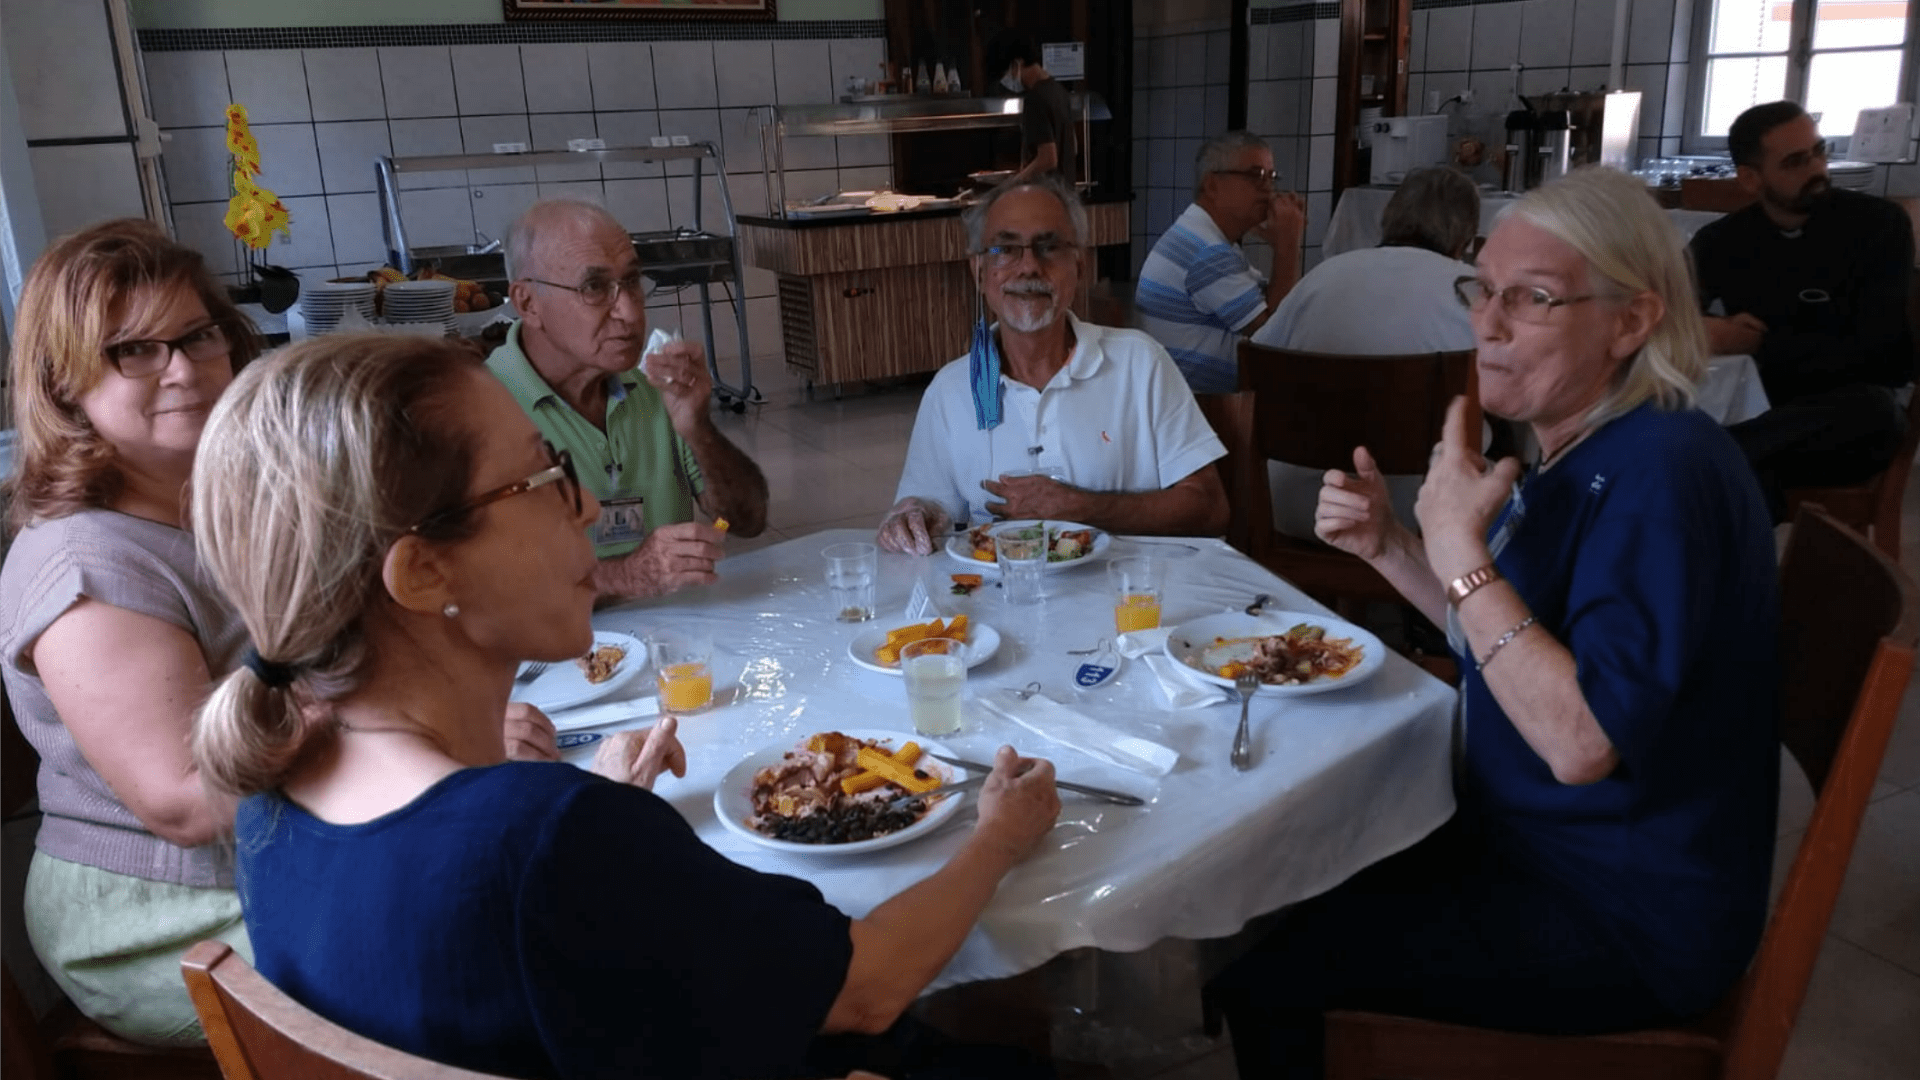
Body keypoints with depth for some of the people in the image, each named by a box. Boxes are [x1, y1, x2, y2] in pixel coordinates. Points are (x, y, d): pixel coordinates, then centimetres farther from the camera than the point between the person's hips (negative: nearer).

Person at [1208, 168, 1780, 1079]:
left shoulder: (1660, 473, -26)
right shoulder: (1578, 452, 4)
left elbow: (1582, 742, -31)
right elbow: (1504, 636, 13)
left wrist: (1459, 551, -29)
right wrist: (1387, 546, -2)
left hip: (1627, 927, -9)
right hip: (1534, 837, 10)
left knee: (1262, 971, -12)